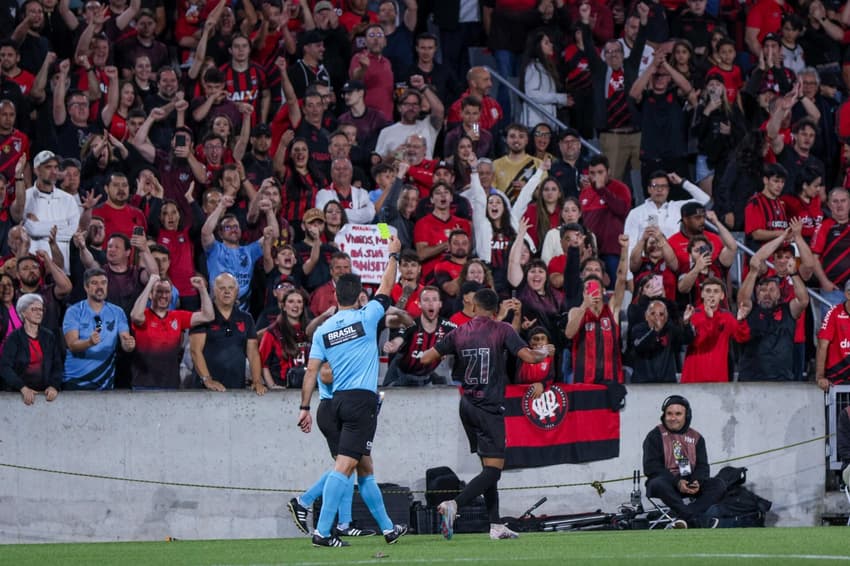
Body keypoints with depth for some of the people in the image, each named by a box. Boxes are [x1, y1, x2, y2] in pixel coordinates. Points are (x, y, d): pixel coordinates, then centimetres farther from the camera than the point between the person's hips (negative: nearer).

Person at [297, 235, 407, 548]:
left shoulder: (322, 331, 7)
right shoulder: (365, 318, -4)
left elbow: (311, 371, 3)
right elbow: (386, 287, 7)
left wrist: (305, 408, 6)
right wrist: (393, 255, 21)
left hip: (339, 401, 6)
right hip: (362, 401, -6)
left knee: (365, 468, 15)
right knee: (344, 465, -13)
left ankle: (388, 528, 25)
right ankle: (322, 532, -21)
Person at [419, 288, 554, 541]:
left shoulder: (459, 333, 5)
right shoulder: (502, 330, -6)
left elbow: (426, 359, 4)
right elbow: (528, 356, -14)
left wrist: (443, 355, 26)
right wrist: (546, 351, 7)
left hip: (468, 405, 6)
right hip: (490, 406, -6)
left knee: (488, 466, 14)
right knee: (493, 469, -7)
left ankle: (496, 525, 12)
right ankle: (453, 504, -27)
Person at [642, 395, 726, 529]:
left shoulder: (696, 437, 14)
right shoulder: (655, 436, 2)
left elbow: (702, 466, 9)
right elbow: (651, 467, -9)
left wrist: (697, 482, -15)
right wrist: (677, 482, -21)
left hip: (690, 483, 4)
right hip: (665, 480, -4)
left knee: (719, 484, -19)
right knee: (659, 485, -38)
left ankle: (684, 517, -37)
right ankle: (697, 520, -43)